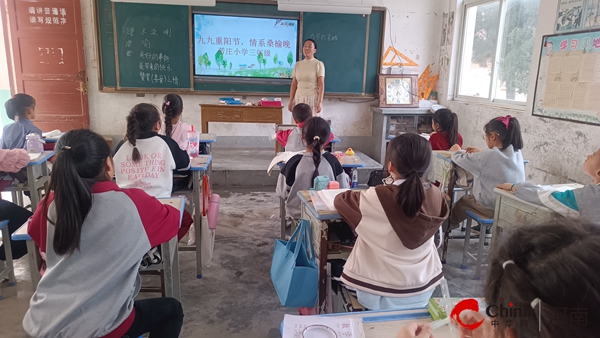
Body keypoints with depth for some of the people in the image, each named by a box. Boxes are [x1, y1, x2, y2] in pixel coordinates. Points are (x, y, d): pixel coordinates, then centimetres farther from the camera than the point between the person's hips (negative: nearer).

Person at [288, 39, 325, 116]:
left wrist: (320, 102, -15)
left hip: (313, 98, -4)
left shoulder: (318, 64, -2)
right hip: (299, 98, 4)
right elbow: (294, 84, 10)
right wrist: (291, 101, 6)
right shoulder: (297, 64, 10)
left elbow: (321, 85, -7)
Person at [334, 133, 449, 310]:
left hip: (381, 294, -4)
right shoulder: (436, 196, -10)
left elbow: (341, 200, -6)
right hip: (423, 289, 5)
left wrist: (363, 196, 13)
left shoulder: (378, 198, -24)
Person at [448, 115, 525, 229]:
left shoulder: (488, 156, -24)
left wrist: (458, 151, 9)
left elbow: (461, 159, -11)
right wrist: (480, 154, 16)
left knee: (463, 200, 23)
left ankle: (450, 223, 46)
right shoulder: (517, 154, -4)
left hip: (493, 209, -6)